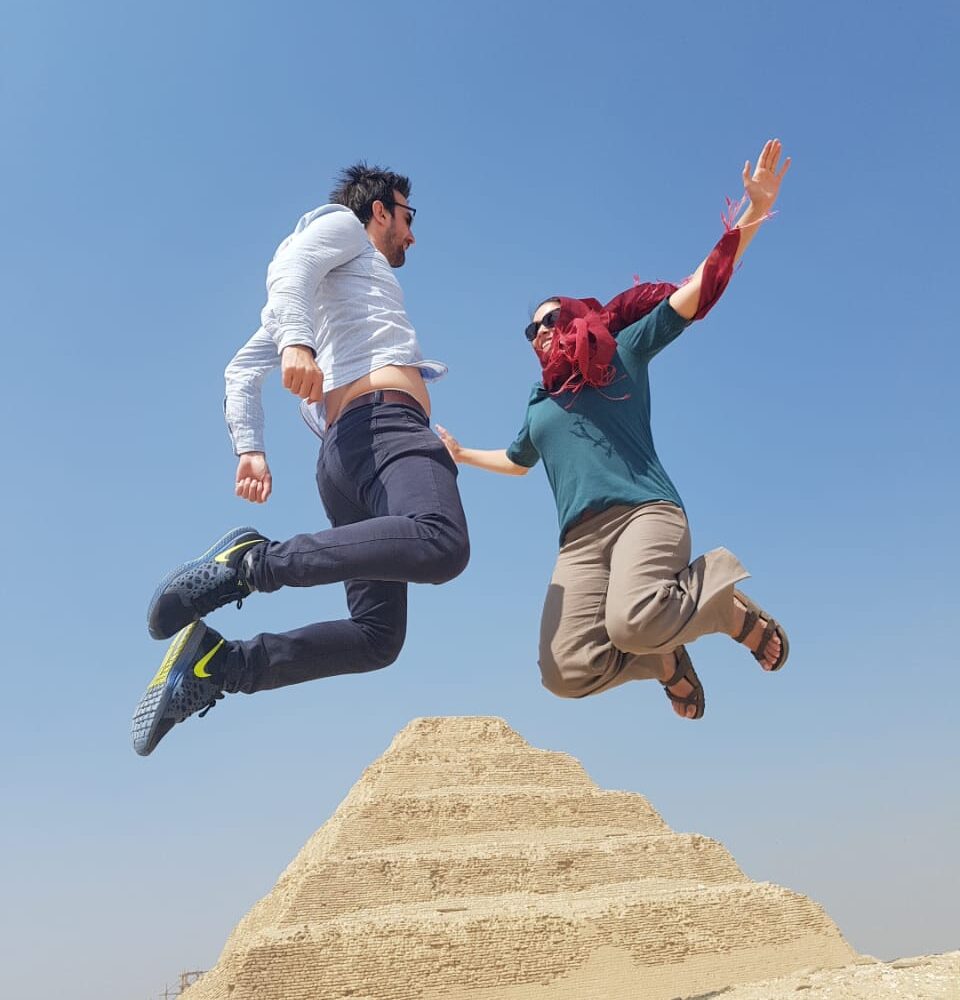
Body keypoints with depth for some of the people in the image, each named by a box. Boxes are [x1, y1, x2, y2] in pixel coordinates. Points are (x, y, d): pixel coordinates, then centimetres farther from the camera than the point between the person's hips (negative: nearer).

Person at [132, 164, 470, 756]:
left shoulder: (313, 312, 39)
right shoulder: (342, 224, 17)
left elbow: (242, 370, 33)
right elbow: (289, 265, -6)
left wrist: (249, 448, 23)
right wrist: (295, 338, -25)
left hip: (343, 451, 9)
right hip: (385, 422, -9)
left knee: (375, 639, 2)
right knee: (442, 544, -36)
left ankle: (213, 666, -5)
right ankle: (252, 561, -34)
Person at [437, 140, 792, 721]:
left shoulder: (624, 352, 14)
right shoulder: (541, 403, 28)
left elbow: (695, 294, 3)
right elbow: (519, 460, 48)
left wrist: (756, 212, -6)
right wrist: (461, 454, 59)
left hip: (645, 512, -4)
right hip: (580, 539, 4)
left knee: (634, 623, -35)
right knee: (568, 673, -20)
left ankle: (729, 607, -1)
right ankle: (663, 656, 11)